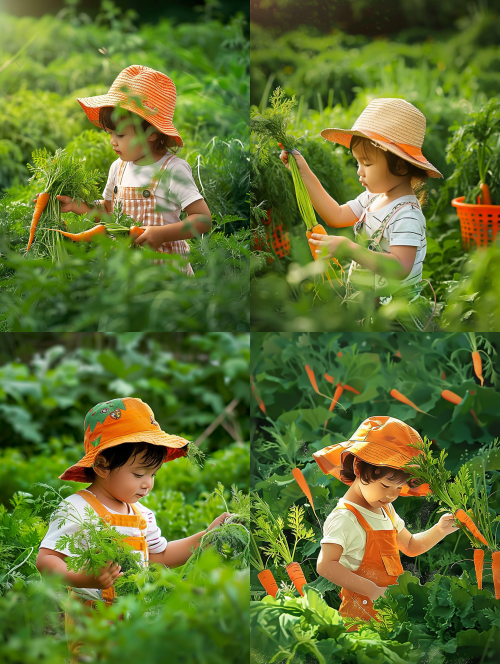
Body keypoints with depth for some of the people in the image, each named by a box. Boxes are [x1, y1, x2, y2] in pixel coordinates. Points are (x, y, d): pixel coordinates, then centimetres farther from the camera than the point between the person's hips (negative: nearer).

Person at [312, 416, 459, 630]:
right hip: (363, 612, -8)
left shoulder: (385, 511, 13)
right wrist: (372, 591, -27)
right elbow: (325, 565, -29)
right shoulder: (345, 519, -17)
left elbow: (410, 545, 29)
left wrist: (439, 530, 10)